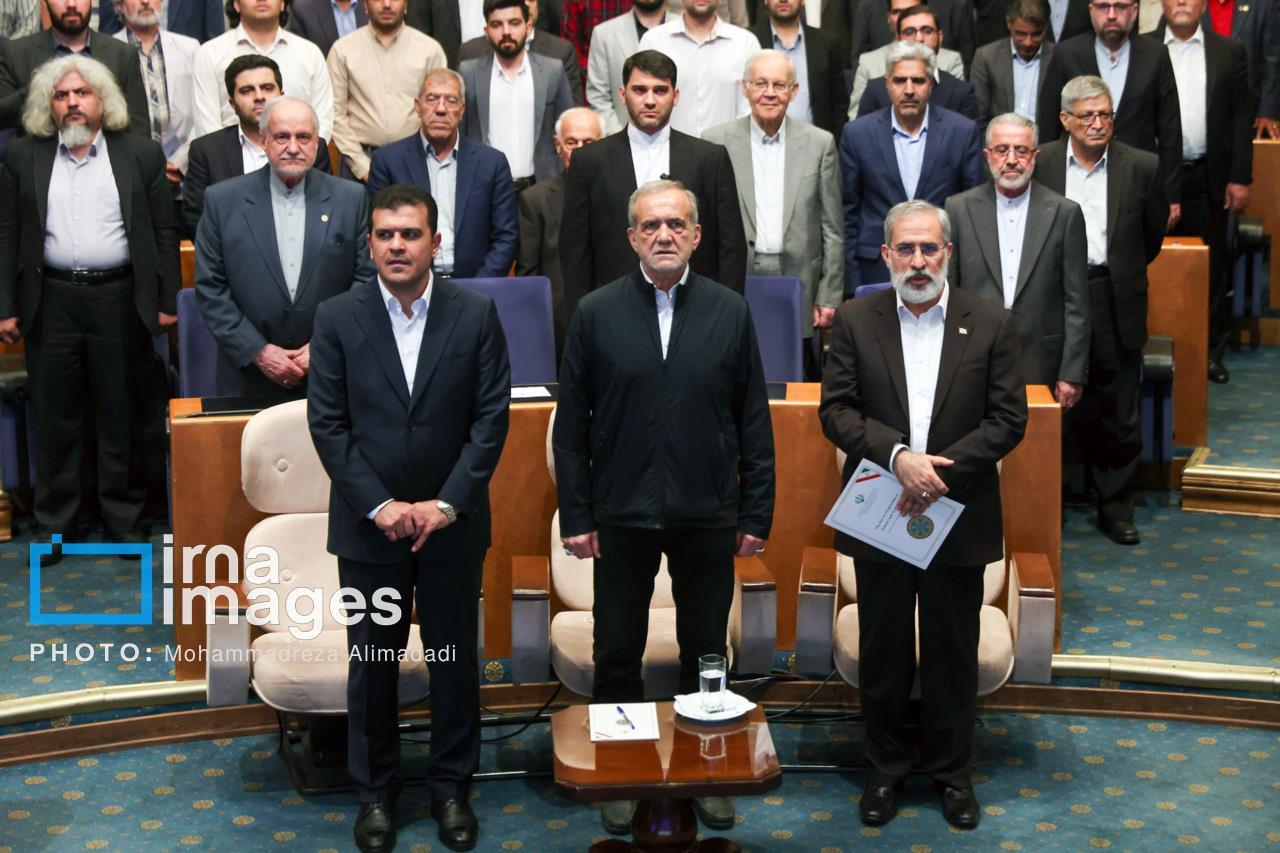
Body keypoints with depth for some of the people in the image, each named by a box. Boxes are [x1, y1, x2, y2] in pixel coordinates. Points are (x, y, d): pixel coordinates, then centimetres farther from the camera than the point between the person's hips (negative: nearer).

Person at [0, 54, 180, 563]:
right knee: (55, 417, 6)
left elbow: (164, 232, 4)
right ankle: (55, 525, 16)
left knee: (122, 416, 6)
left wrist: (166, 302, 0)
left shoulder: (141, 154, 5)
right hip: (51, 303, 1)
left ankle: (124, 519, 18)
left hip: (120, 300, -1)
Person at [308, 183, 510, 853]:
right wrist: (378, 506, -12)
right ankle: (374, 791, 26)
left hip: (451, 522, 0)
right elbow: (327, 424, -4)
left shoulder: (476, 314, -4)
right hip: (368, 523, 0)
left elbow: (491, 419, -5)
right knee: (372, 663, 10)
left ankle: (451, 786, 27)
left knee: (455, 658, 10)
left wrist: (445, 503, -12)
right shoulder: (337, 318, -3)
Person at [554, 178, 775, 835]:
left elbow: (754, 421, 3)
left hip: (708, 516, 1)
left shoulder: (730, 312, 2)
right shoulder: (596, 313, -1)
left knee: (706, 653, 12)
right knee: (617, 656, 10)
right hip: (621, 516, 0)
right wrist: (576, 516, -4)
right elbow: (570, 424, 0)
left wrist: (756, 514, 0)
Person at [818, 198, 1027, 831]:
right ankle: (885, 768, 28)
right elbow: (836, 411, -6)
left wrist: (941, 471, -17)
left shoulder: (991, 324, -3)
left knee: (952, 652, 11)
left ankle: (952, 770, 28)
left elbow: (1008, 420, -5)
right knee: (883, 652, 12)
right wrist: (898, 456, -21)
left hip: (959, 515, 0)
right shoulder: (855, 320, -1)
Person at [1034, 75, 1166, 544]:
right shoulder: (1038, 165, -1)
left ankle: (1116, 509, 19)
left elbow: (1154, 235, 11)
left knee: (1119, 415, 7)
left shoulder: (1142, 167, 0)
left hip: (1116, 305, 1)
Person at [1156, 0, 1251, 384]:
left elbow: (1241, 117, 4)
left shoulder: (1229, 53, 5)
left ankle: (1211, 350, 15)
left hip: (1209, 179, 1)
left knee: (1212, 267, 5)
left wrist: (1240, 178, -2)